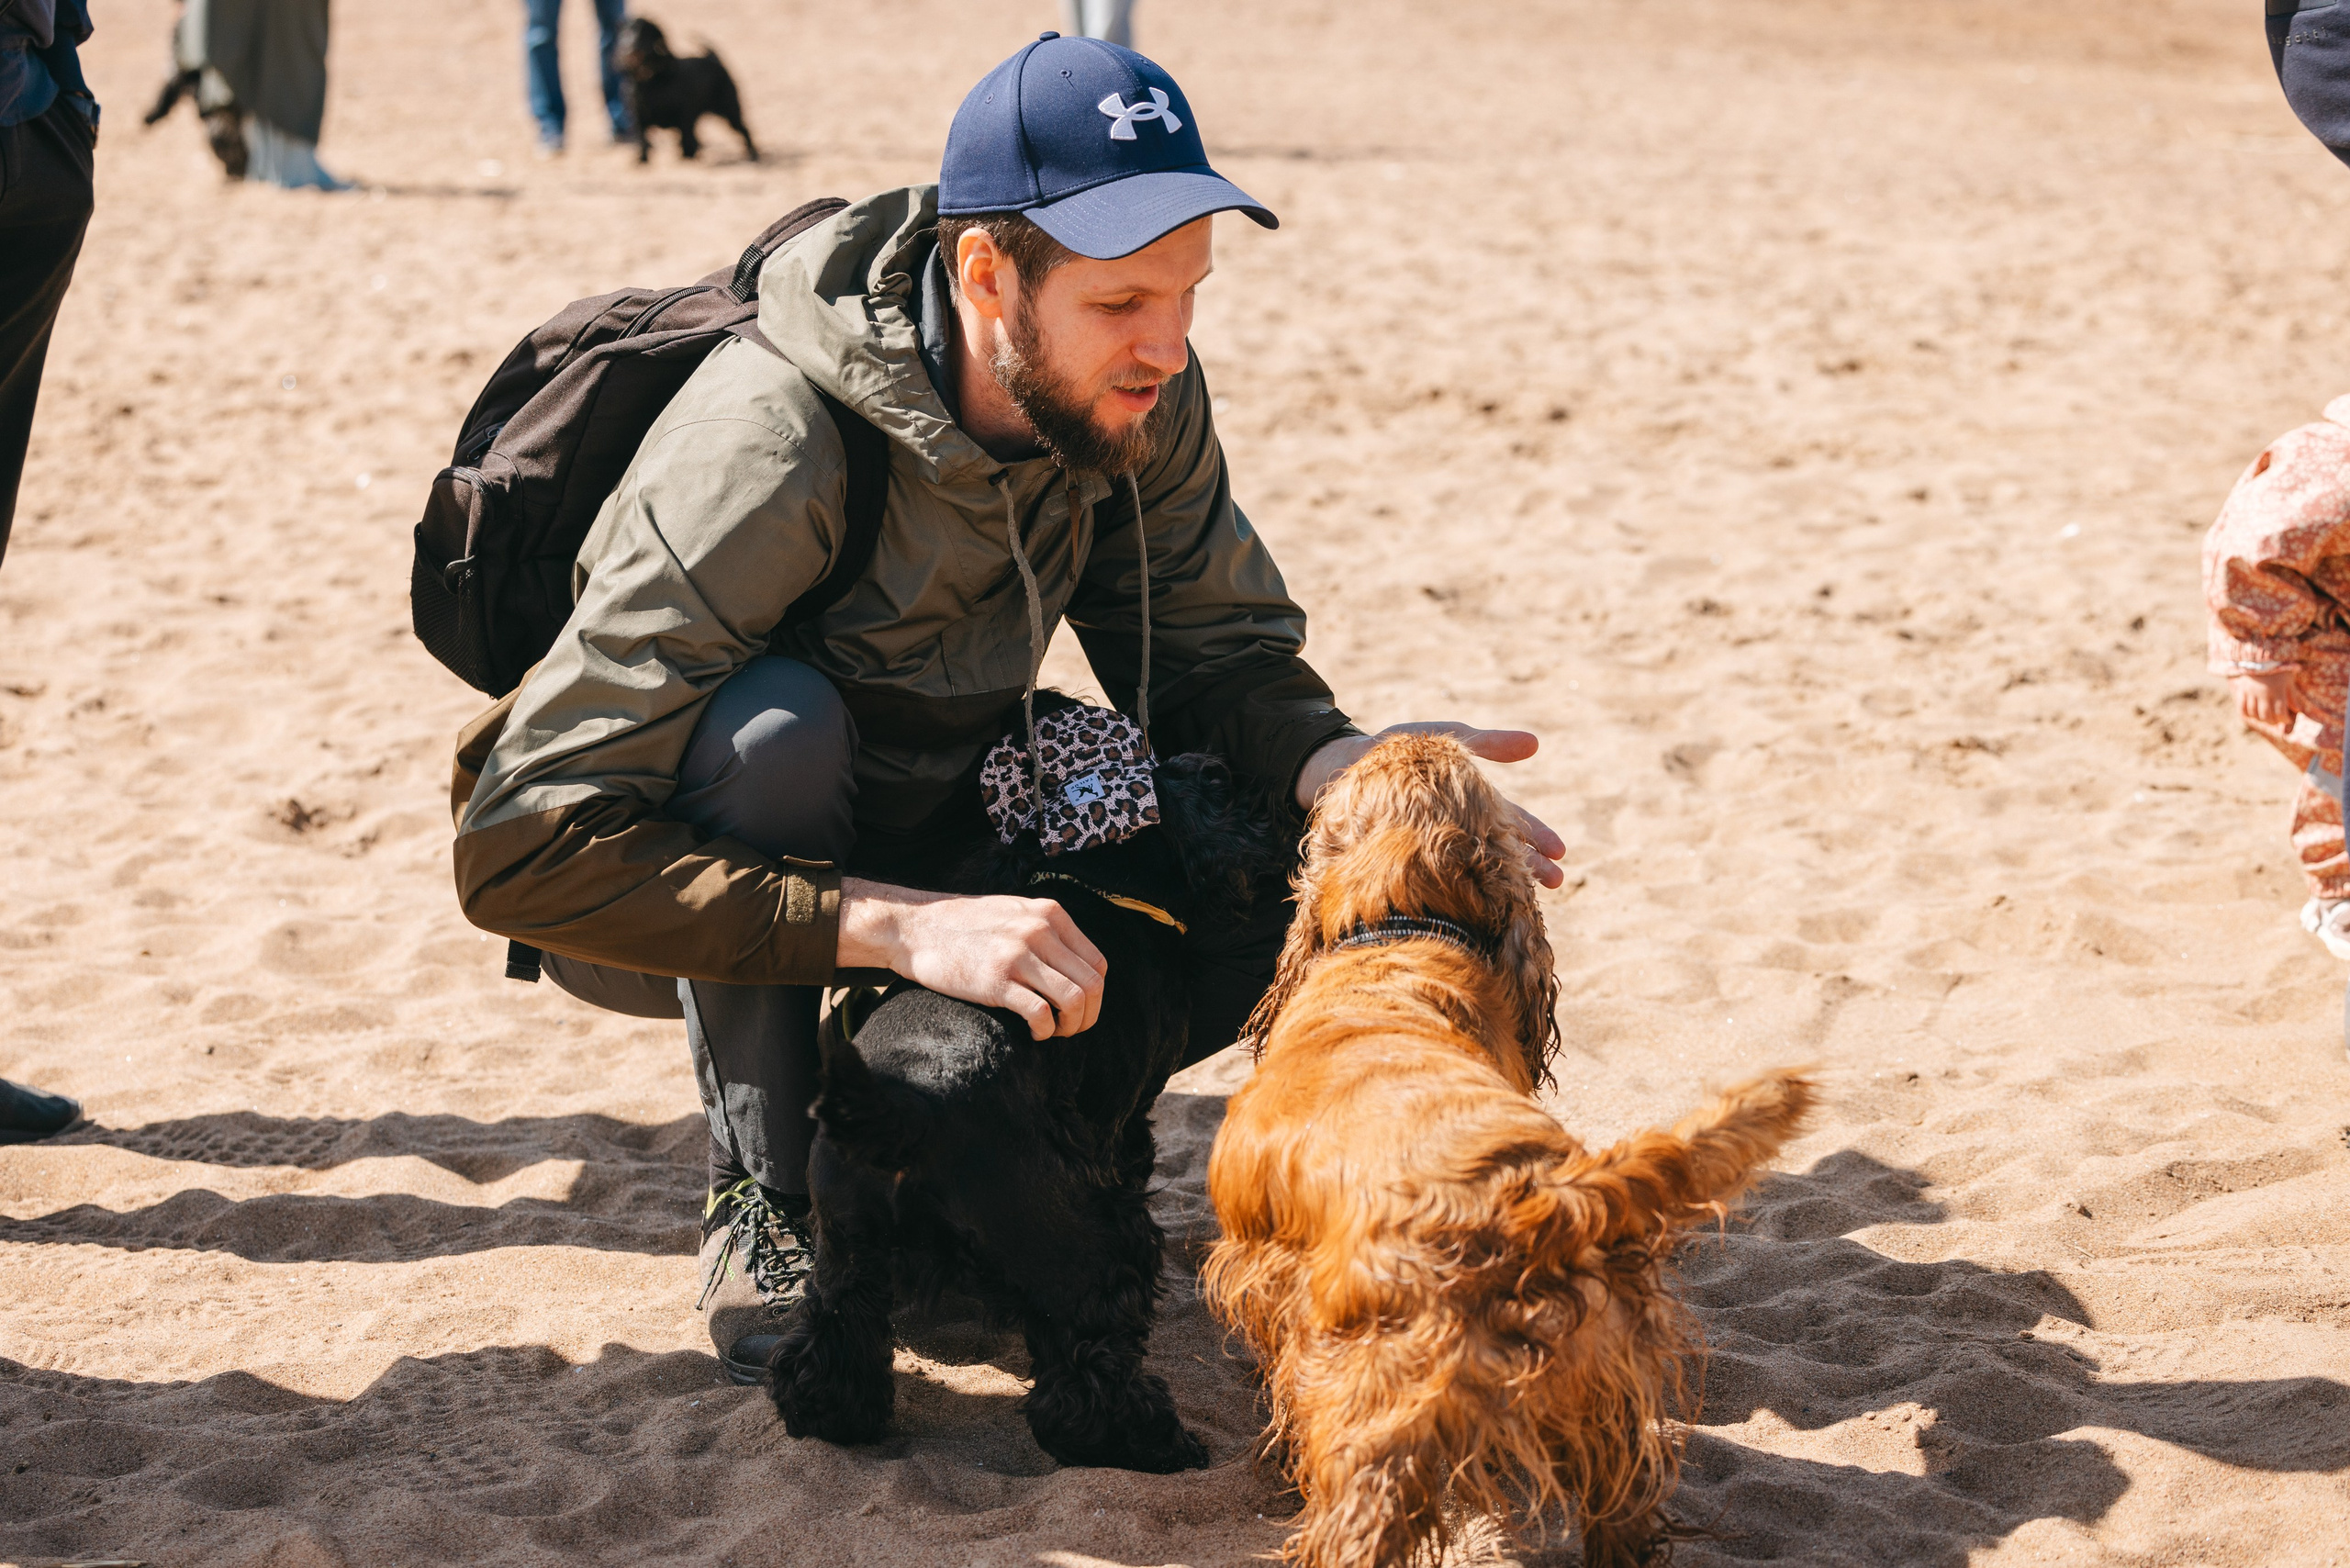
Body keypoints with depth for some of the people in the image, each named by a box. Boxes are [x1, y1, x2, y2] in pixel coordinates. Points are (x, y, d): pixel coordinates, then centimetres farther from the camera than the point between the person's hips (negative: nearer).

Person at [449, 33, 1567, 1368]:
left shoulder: (1138, 396, -15)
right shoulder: (766, 451, -34)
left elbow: (1214, 654, -4)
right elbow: (525, 847, -37)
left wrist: (1346, 768, -27)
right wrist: (900, 926, -45)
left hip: (929, 843, 5)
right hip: (676, 908, -5)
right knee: (776, 719, -38)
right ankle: (761, 1194, -15)